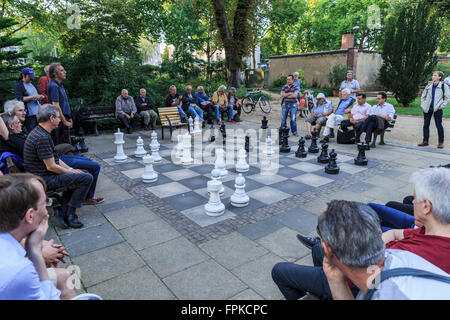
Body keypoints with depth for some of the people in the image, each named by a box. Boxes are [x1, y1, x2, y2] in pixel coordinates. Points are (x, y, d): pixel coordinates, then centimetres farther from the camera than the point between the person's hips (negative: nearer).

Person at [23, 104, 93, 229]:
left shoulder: (38, 132, 11)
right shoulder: (42, 138, -23)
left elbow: (54, 157, 16)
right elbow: (51, 166, -23)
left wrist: (70, 169, 9)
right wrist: (71, 171, -8)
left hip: (43, 174, 11)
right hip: (45, 179, -11)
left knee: (81, 174, 22)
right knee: (87, 178, -15)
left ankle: (63, 213, 16)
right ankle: (69, 215, -3)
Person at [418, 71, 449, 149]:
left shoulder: (444, 86, 0)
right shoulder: (428, 86, 10)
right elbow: (423, 96, 20)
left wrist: (442, 106, -8)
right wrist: (423, 104, 9)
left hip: (437, 109, -4)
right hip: (427, 109, 4)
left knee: (439, 125, -1)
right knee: (426, 125, 5)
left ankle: (441, 142, 10)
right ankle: (425, 141, 14)